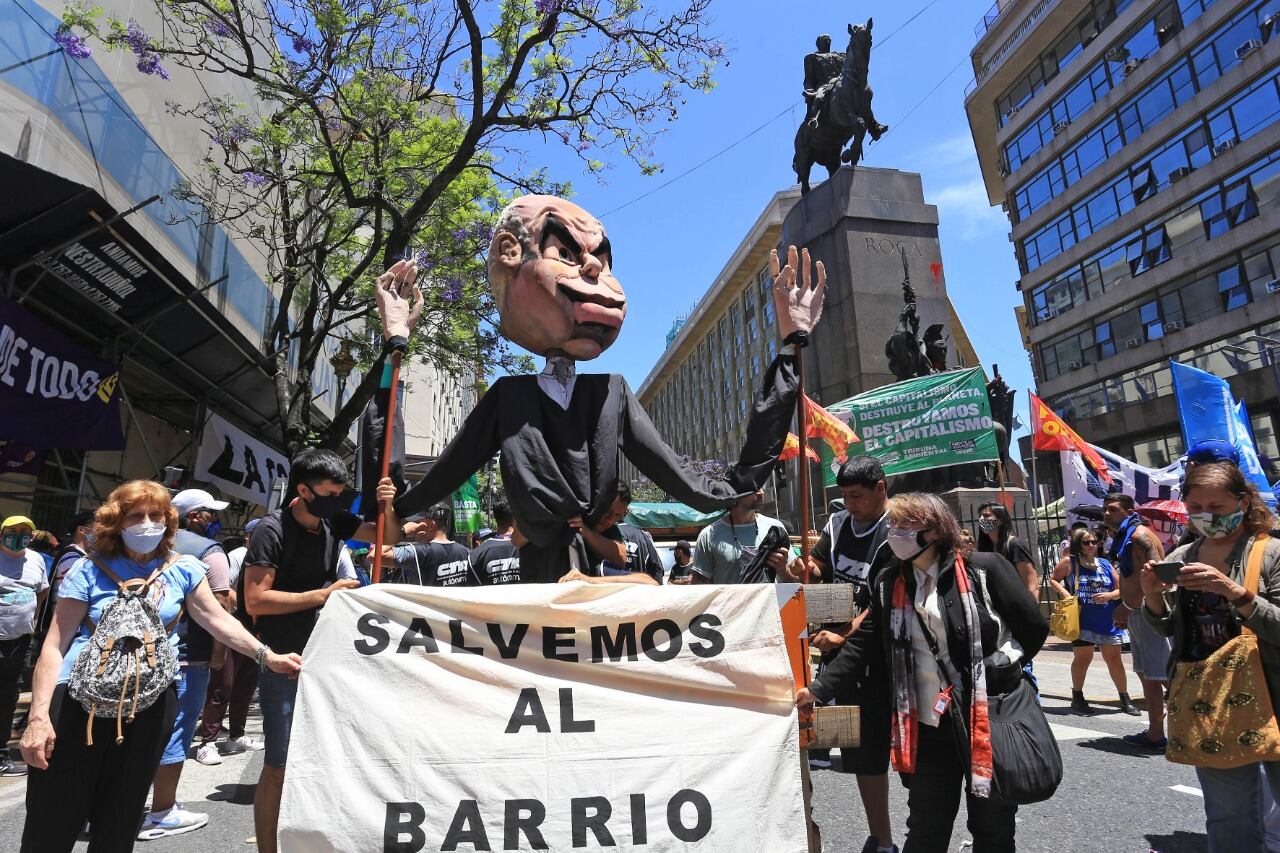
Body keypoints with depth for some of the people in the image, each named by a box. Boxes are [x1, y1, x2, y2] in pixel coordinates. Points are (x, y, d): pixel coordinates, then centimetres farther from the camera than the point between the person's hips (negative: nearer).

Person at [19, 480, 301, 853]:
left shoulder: (183, 569, 5)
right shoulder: (91, 570, 0)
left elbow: (218, 619, 3)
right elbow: (55, 645, -2)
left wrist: (267, 656, -7)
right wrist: (39, 716, -9)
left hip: (149, 705, 2)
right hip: (79, 699, -1)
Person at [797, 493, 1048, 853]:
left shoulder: (983, 568, -9)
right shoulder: (888, 583, 3)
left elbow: (1034, 627, -3)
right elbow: (862, 644, 2)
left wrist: (1000, 669, -4)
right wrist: (819, 689, -4)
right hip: (928, 724, 3)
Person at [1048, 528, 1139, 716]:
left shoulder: (1105, 564, 6)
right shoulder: (1070, 562, -3)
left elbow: (1121, 589, 11)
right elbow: (1053, 580, 5)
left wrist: (1110, 595, -9)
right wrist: (1065, 594, -11)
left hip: (1108, 621, 3)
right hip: (1082, 620, -3)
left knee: (1114, 659, 8)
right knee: (1083, 658, 4)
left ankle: (1125, 700, 22)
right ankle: (1077, 698, 20)